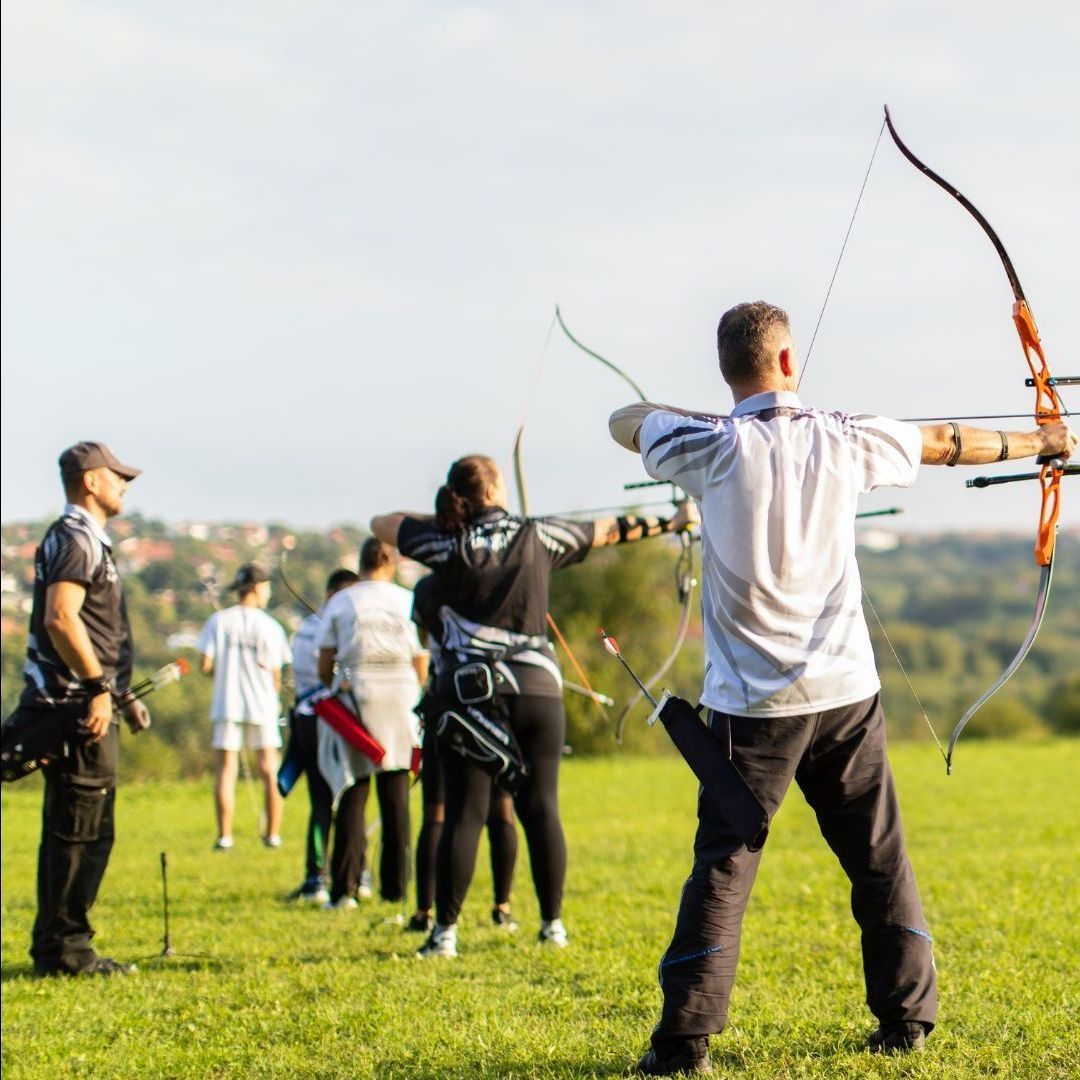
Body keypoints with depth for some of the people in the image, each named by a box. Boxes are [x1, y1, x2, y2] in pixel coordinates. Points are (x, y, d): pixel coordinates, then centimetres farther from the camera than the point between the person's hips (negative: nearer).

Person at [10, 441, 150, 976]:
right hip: (77, 708, -10)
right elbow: (60, 619, -24)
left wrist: (121, 693, 24)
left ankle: (55, 946, 17)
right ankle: (65, 948, -6)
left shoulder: (86, 539, 21)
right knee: (81, 832, -8)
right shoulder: (76, 538, -11)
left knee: (70, 832, 13)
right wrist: (99, 687, -23)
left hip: (87, 708, 10)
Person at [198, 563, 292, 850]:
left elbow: (206, 666, -5)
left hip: (227, 706, 1)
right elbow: (276, 676, -6)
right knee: (269, 771, 7)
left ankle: (224, 836, -3)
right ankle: (273, 833, 7)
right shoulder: (270, 626, -4)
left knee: (226, 770, 3)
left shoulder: (218, 621, -1)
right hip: (262, 707, -1)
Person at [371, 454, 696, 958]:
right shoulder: (538, 536, 3)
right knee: (541, 807, 6)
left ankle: (445, 931, -2)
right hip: (537, 691, 1)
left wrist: (445, 518, 20)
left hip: (469, 694, -1)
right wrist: (669, 523, 28)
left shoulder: (448, 542, -1)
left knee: (464, 812, -2)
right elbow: (608, 531, 15)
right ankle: (553, 924, 10)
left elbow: (381, 524, 11)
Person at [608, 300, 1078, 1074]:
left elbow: (624, 420, 9)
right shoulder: (842, 440, 0)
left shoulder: (714, 447, -8)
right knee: (881, 859, 14)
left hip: (754, 705, -2)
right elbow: (948, 444, 17)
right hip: (846, 692, 2)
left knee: (724, 865, -1)